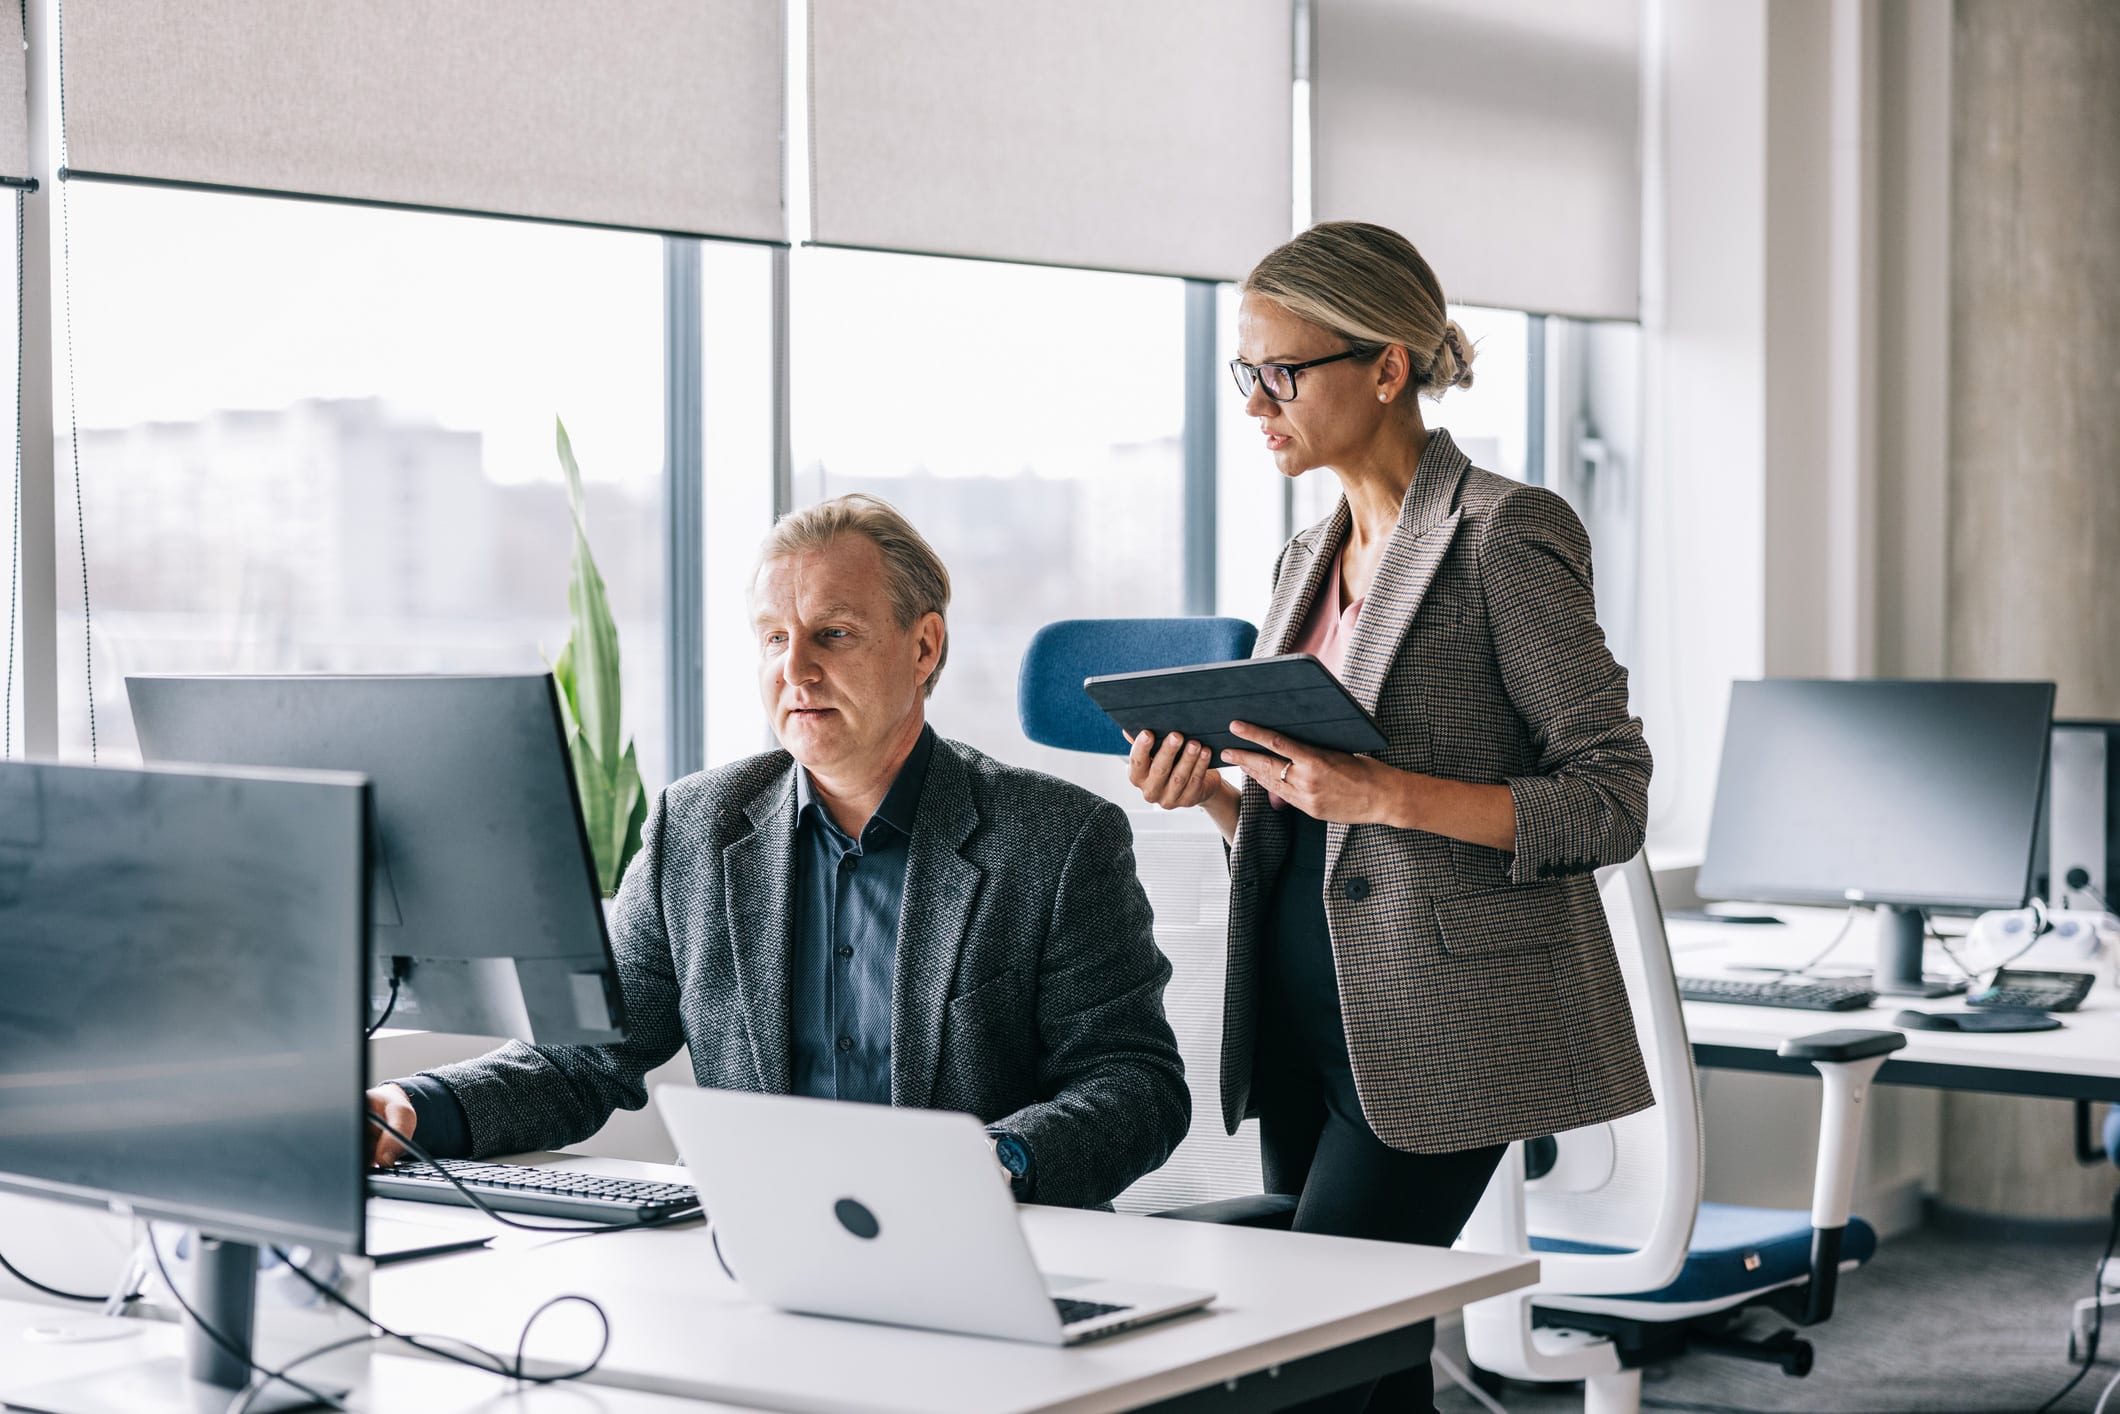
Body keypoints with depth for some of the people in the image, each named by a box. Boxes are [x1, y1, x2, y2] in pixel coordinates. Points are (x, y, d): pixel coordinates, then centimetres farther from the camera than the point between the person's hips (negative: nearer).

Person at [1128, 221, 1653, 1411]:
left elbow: (1612, 800, -12)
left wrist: (1392, 795, -23)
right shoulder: (1314, 558, 16)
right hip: (1309, 1023, 8)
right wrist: (1215, 792, 1)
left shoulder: (1506, 537, -7)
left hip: (1435, 1031, -7)